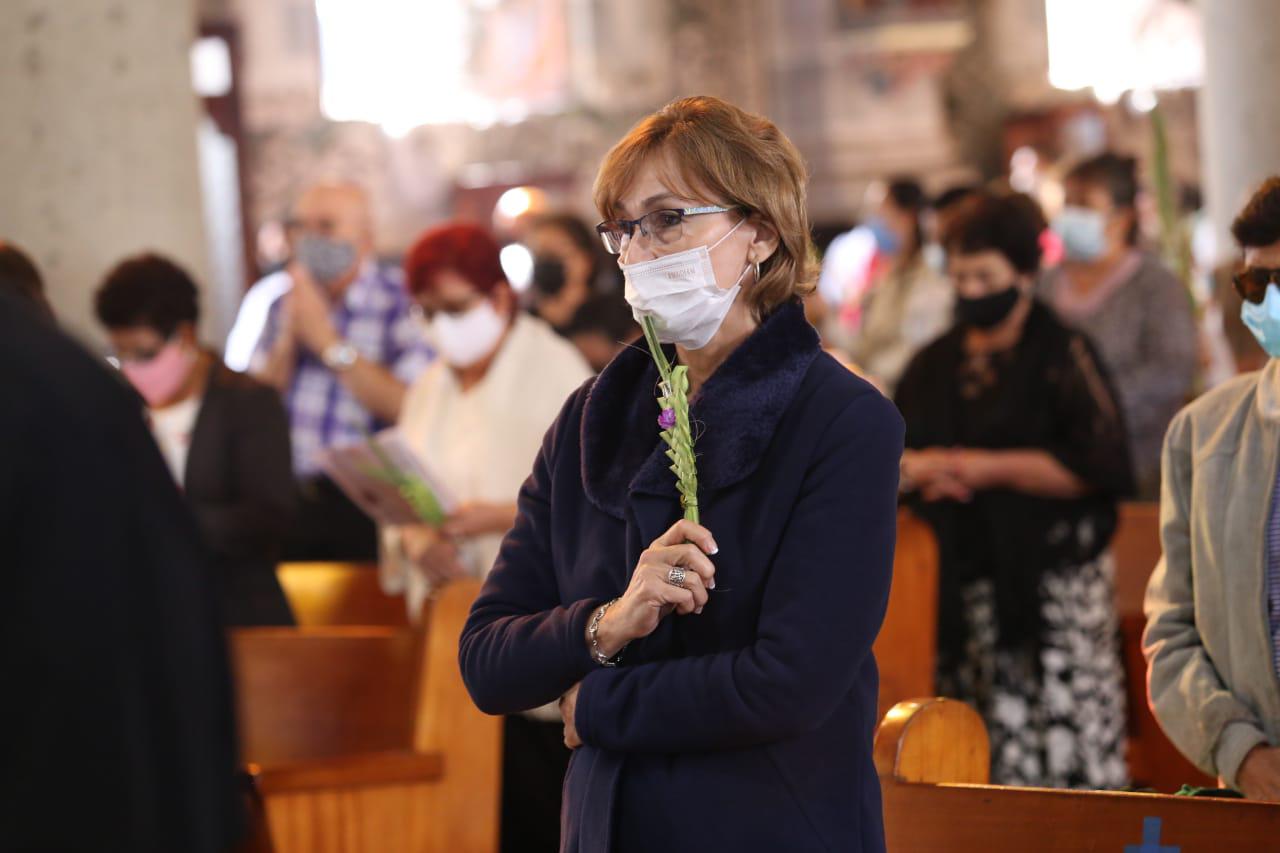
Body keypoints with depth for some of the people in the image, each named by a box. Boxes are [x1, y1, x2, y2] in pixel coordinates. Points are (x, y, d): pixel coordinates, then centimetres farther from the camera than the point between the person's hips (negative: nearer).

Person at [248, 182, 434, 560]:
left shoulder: (401, 306, -5)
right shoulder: (283, 307, 14)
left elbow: (407, 406, -17)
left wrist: (326, 339, -10)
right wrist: (288, 339, -6)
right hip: (290, 498, 5)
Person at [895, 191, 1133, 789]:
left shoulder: (1062, 355, -1)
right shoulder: (936, 364, 17)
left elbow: (1100, 465, -10)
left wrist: (989, 468, -10)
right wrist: (922, 467, -4)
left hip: (1052, 579, -5)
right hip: (962, 583, 5)